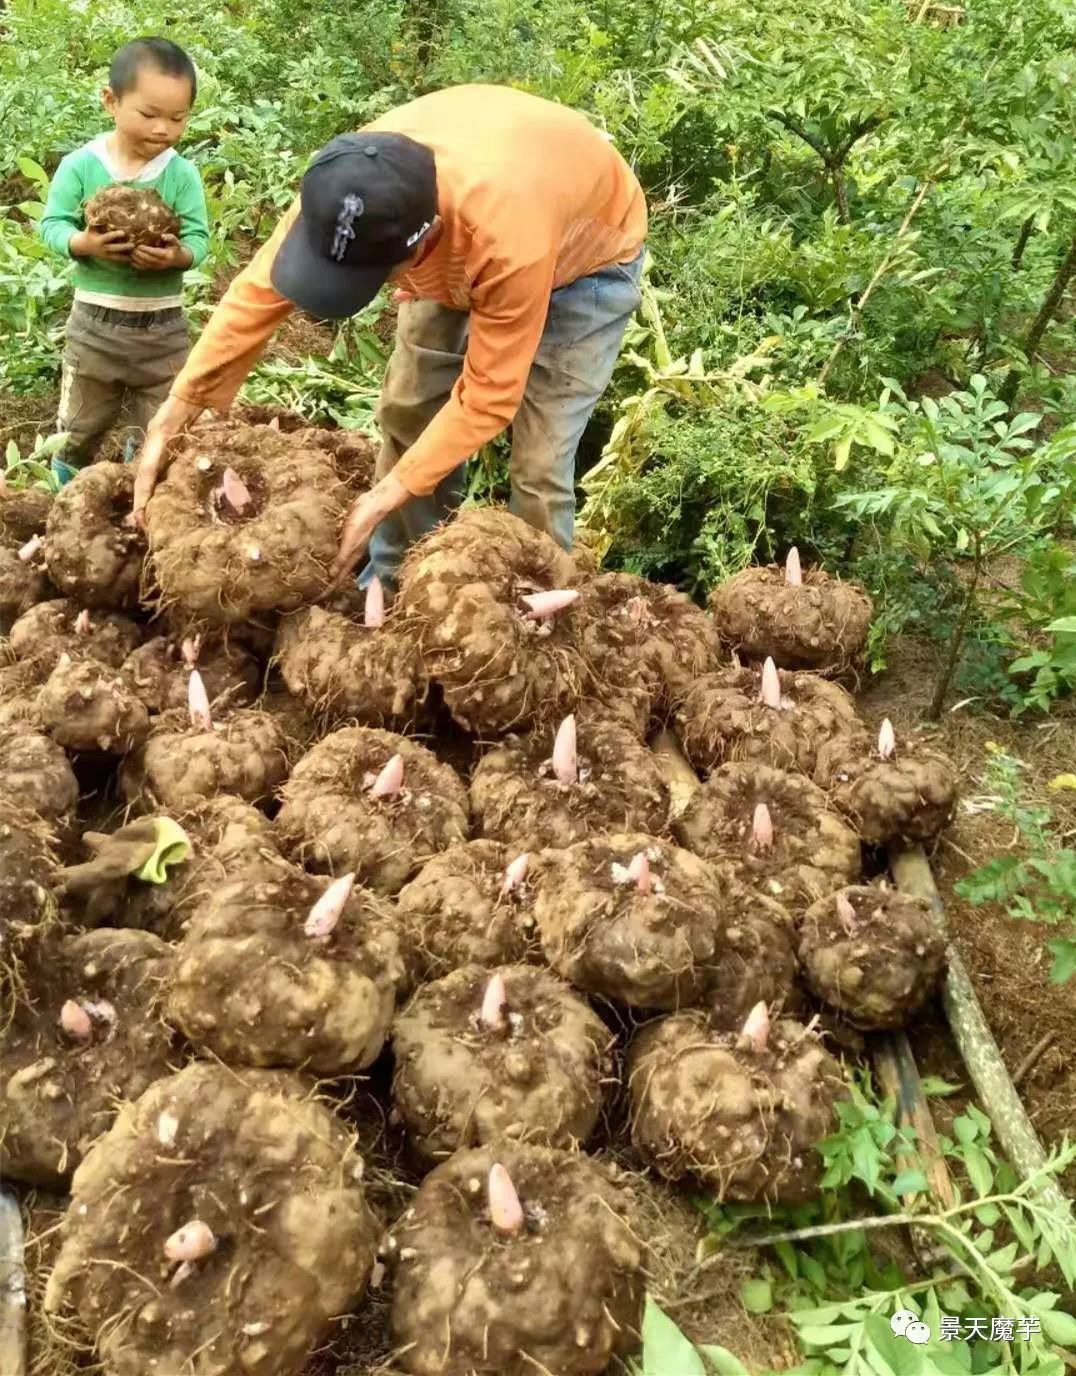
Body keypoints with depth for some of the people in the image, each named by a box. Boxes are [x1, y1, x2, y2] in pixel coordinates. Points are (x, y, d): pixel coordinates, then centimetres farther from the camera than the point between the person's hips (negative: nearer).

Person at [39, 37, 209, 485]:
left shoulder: (183, 174, -6)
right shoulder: (80, 165, -8)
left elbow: (199, 239, -9)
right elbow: (51, 224, -8)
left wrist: (177, 255, -31)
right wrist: (83, 244, -28)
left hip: (163, 327, 1)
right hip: (95, 320, -1)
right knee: (79, 428, 13)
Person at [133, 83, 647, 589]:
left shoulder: (509, 240, -46)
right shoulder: (349, 186, -31)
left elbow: (488, 397, -35)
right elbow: (259, 289, -20)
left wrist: (385, 498, -34)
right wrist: (173, 415, -21)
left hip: (586, 257, -5)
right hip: (457, 249, 5)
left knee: (539, 463, -13)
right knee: (406, 413, 4)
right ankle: (391, 589, 22)